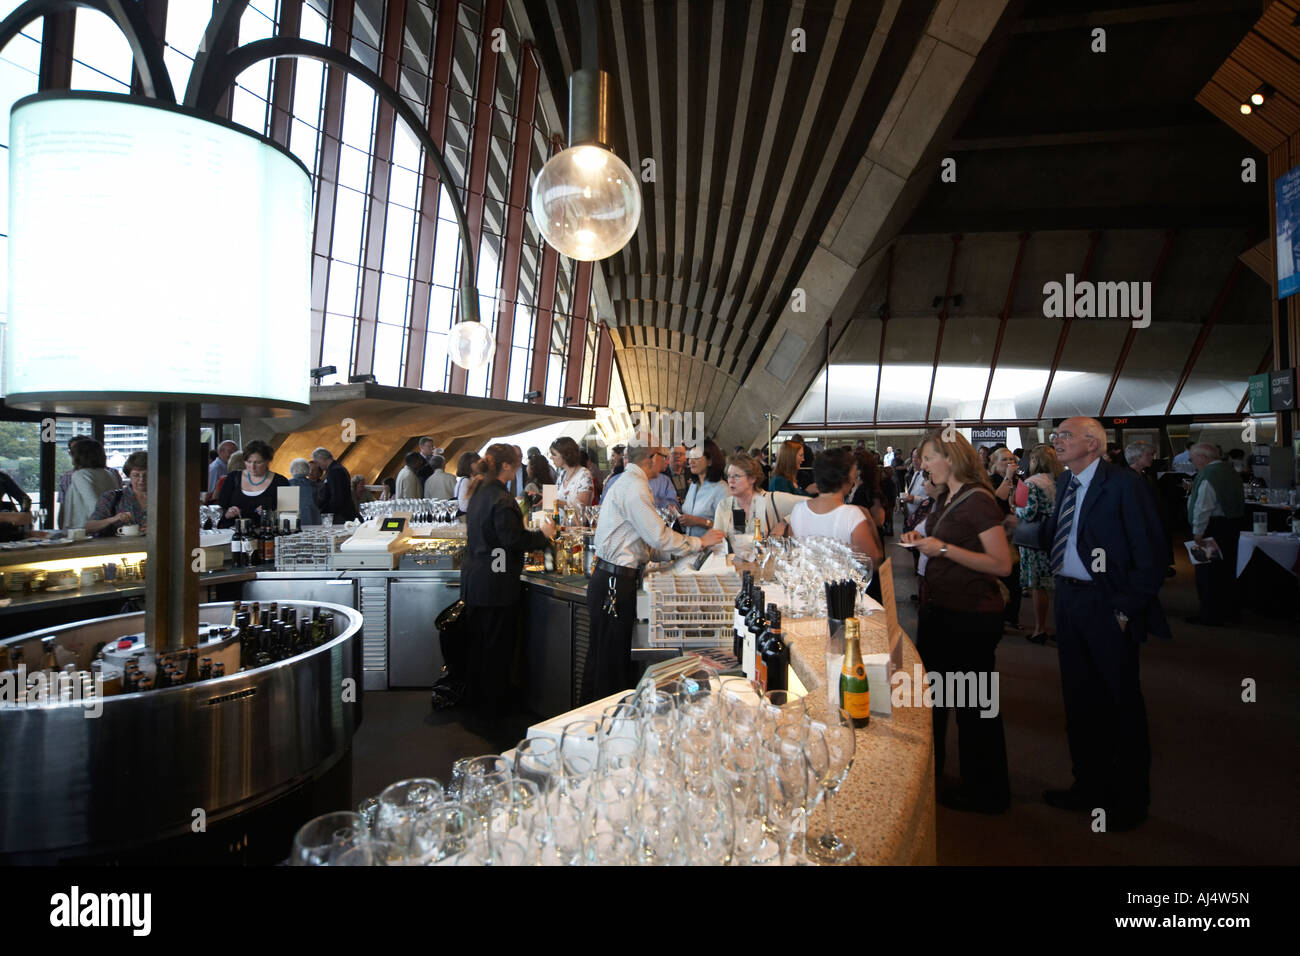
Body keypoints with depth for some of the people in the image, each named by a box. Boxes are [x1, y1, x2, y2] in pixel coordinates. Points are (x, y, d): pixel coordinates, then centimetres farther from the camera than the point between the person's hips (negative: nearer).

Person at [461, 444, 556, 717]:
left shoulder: (479, 492, 9)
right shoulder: (501, 499, -20)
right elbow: (513, 540, -22)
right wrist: (543, 534, -8)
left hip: (474, 579, 9)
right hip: (496, 584, -9)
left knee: (478, 641, 19)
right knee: (498, 646, 4)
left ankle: (474, 697, 32)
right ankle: (493, 707, 16)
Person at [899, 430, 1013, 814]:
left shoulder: (978, 501, -18)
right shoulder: (946, 498, 9)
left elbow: (1002, 564, -23)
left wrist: (944, 548, -25)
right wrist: (922, 540, 4)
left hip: (971, 617, -10)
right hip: (939, 609, 10)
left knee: (973, 703, 4)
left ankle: (986, 792, 23)